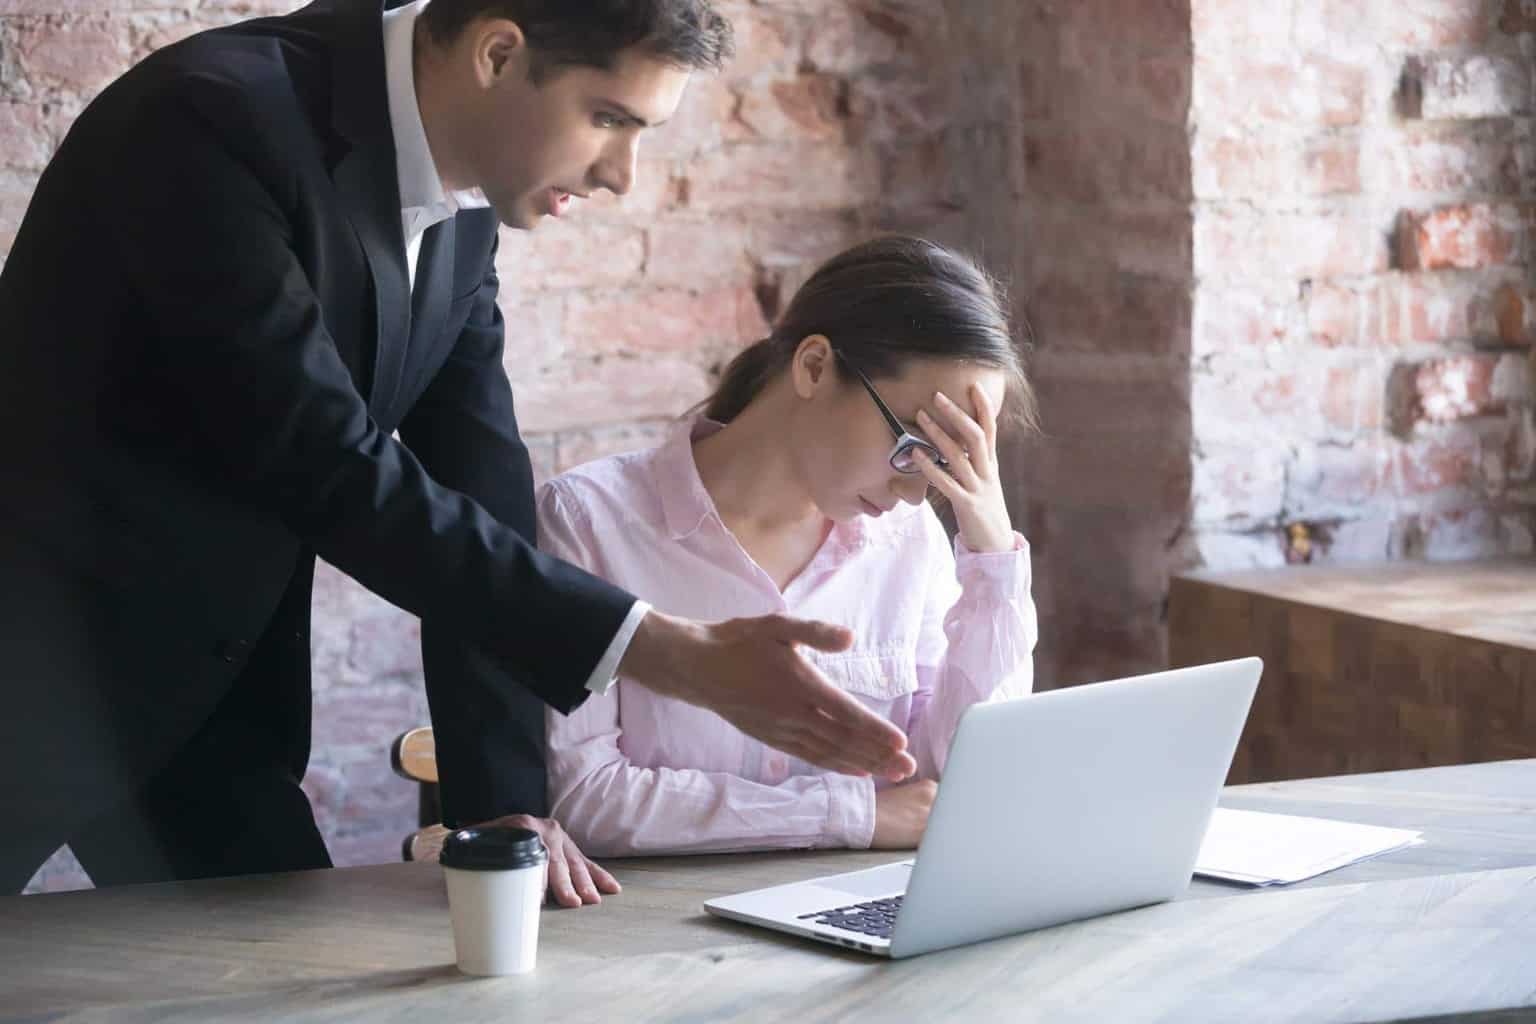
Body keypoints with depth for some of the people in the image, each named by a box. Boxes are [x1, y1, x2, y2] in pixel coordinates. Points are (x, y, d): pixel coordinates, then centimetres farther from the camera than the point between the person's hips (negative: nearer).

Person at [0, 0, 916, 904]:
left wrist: (505, 799, -6)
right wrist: (677, 657, -32)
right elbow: (327, 467, -30)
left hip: (207, 673, 7)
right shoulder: (215, 121, -26)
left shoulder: (461, 200, -1)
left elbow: (474, 472, 0)